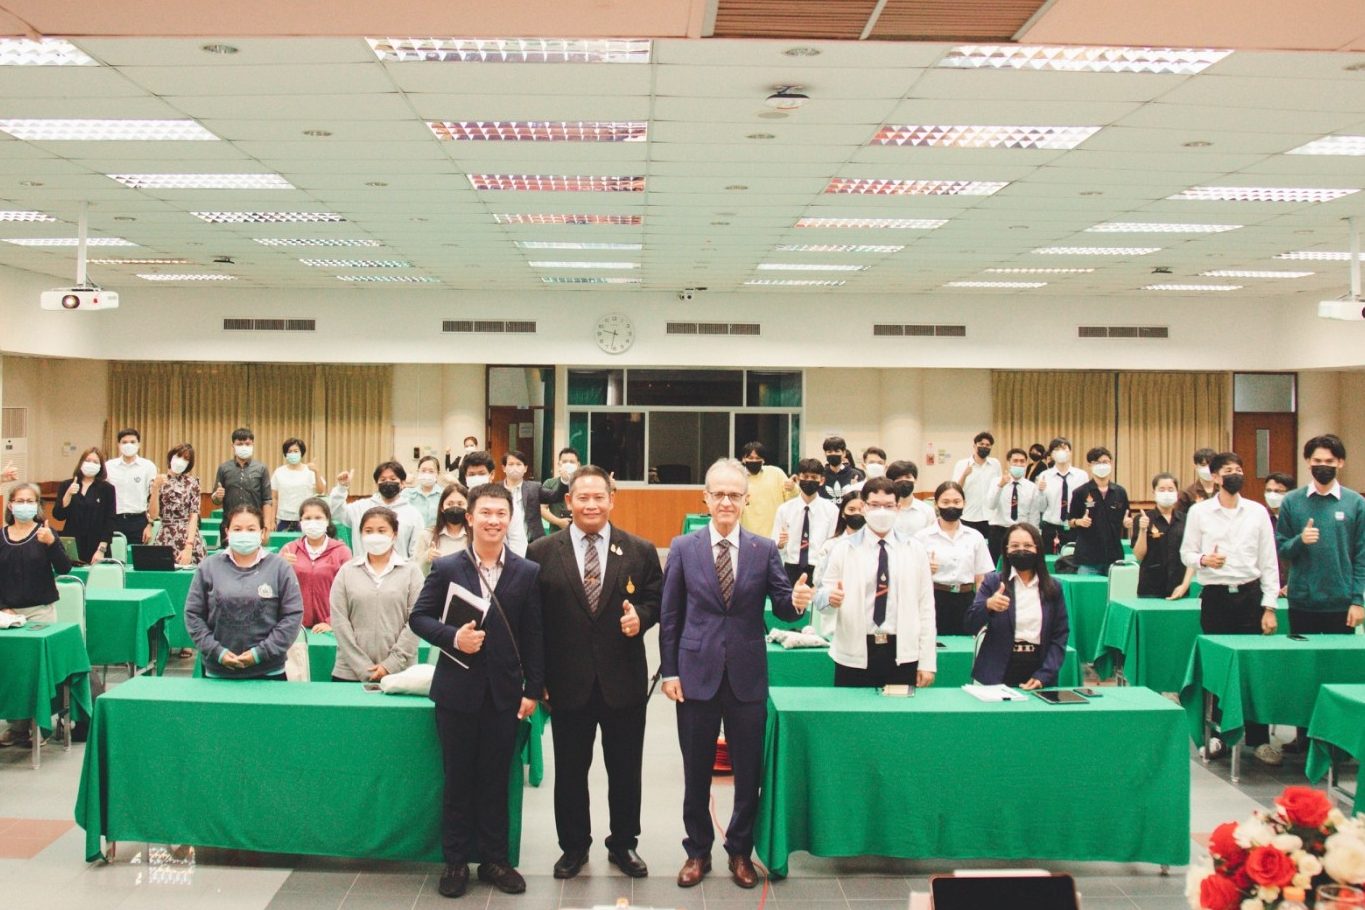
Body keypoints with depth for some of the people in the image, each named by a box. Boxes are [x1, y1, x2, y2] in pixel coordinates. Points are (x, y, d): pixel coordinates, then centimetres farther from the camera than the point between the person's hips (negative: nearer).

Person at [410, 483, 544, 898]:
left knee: (496, 780, 11)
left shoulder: (528, 573, 0)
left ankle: (494, 859, 23)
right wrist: (452, 637, -17)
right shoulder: (446, 568, -2)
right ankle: (455, 861, 21)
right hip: (457, 690, -1)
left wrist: (533, 689, -2)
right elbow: (419, 617, 1)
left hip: (505, 693, 1)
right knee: (458, 779, 9)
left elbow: (534, 636, 1)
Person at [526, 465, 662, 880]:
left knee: (625, 769, 12)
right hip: (569, 682, 0)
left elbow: (655, 599, 8)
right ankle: (573, 846, 30)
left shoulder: (640, 551, 1)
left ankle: (624, 844, 30)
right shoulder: (542, 552, -1)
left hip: (624, 680, 1)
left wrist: (641, 615, -15)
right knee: (570, 770, 13)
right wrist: (536, 678, -4)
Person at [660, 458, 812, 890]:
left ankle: (740, 850, 28)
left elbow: (781, 606, -2)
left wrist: (797, 602, -25)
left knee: (749, 771, 9)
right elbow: (669, 616, 2)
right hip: (697, 673, 0)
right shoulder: (683, 548, 0)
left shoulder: (765, 550, 1)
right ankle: (698, 850, 28)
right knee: (696, 771, 11)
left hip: (747, 675, 1)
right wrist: (669, 671, -2)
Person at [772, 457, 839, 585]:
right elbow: (773, 546, 1)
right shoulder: (784, 509, 2)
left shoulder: (831, 510, 0)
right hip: (791, 571, 1)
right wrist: (780, 544, -20)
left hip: (819, 571, -1)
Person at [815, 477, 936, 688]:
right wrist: (830, 597, -23)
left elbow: (926, 606, 6)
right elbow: (820, 597, 2)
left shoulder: (914, 550, 8)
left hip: (903, 654, 1)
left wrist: (928, 661, 1)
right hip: (855, 655, -1)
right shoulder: (844, 549, 4)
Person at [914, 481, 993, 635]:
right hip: (934, 601, -2)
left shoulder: (975, 537, 7)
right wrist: (924, 570, -17)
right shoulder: (923, 537, 0)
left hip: (965, 601, 2)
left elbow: (981, 579, 9)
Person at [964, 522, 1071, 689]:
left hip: (1037, 674, 1)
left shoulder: (1053, 588, 5)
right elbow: (970, 627, -6)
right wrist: (987, 605, -26)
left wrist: (1043, 676, -9)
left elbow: (1060, 636, 3)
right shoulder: (993, 582, 0)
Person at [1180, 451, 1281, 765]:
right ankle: (1216, 733, 17)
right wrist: (1202, 560, -18)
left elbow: (1268, 562, 4)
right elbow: (1186, 552, 6)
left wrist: (1270, 607, -1)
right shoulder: (1199, 512, 1)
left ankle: (1259, 738, 9)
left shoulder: (1258, 512, 3)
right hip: (1215, 596, 0)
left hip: (1250, 594, 1)